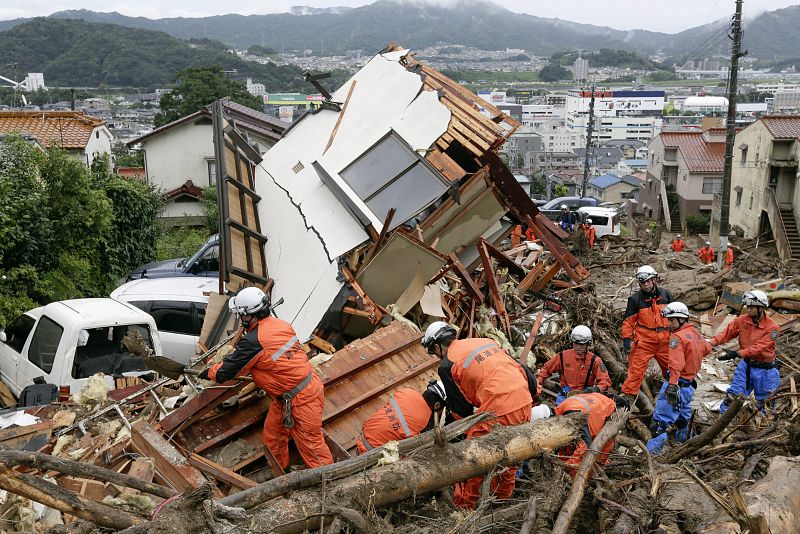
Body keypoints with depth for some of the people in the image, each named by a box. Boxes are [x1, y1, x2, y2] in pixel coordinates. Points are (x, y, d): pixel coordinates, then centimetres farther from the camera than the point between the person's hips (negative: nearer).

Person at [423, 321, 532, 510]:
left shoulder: (447, 365, 0)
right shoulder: (486, 341, 18)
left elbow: (461, 408, 4)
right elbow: (520, 369, 20)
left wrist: (468, 431, 19)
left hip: (499, 411, -7)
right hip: (525, 402, 8)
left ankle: (465, 504, 22)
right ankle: (503, 495, 45)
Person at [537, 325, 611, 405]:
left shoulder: (594, 360, 0)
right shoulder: (563, 356, 4)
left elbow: (605, 381, -4)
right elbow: (546, 368, 16)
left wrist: (596, 389, -25)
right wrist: (537, 382, 2)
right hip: (566, 395, 1)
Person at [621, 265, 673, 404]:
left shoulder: (665, 295, 6)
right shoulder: (635, 299, -5)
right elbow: (628, 321, -2)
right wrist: (626, 339, -9)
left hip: (665, 341, 4)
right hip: (644, 341, -4)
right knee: (636, 369, -9)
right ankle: (628, 396, -3)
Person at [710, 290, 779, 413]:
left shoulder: (772, 327, -17)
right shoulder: (742, 320, -5)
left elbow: (758, 347, -25)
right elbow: (727, 333, -8)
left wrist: (737, 354, -35)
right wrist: (712, 343, -26)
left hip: (764, 370, -3)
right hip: (745, 366, 3)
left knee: (765, 405, 12)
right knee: (731, 397, -2)